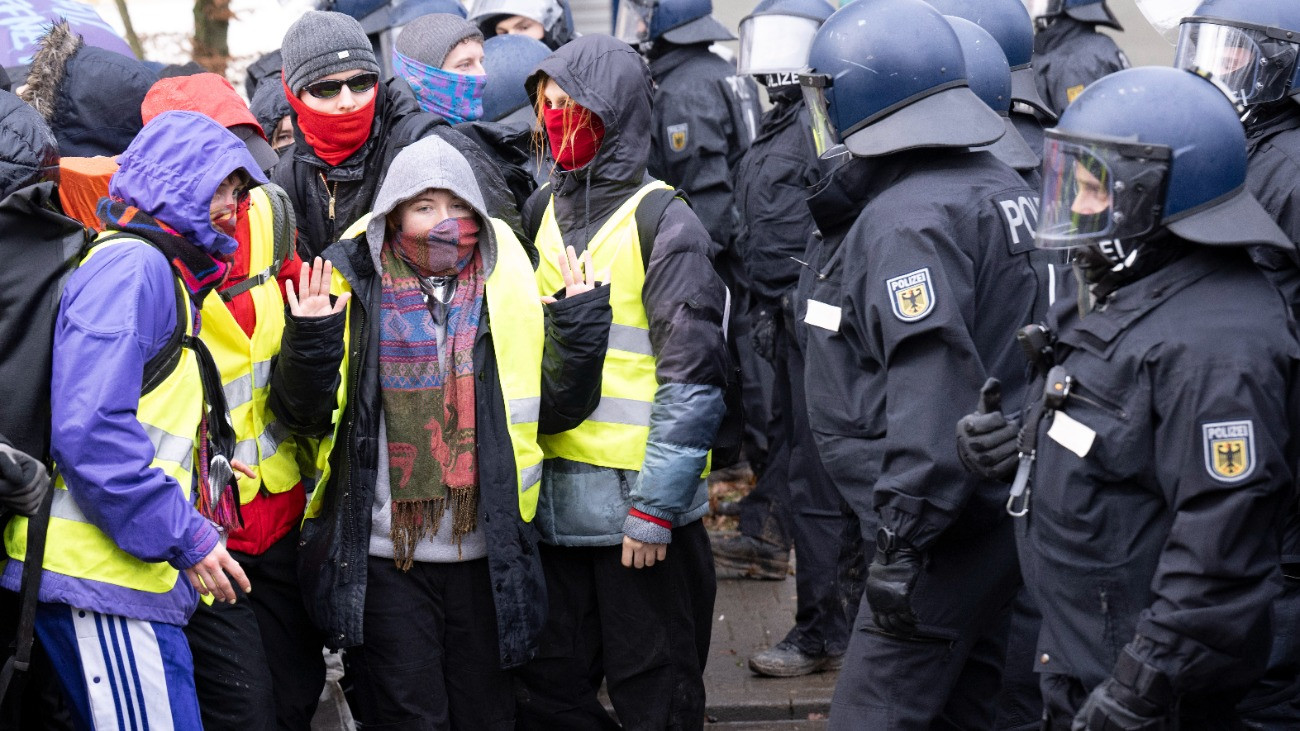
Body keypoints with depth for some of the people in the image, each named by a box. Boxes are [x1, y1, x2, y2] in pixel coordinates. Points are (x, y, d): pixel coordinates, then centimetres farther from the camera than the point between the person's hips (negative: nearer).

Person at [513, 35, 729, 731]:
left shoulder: (663, 223, -9)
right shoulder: (543, 212, 11)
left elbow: (691, 379, -13)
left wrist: (654, 508, -16)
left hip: (636, 499, -6)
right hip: (551, 500, 6)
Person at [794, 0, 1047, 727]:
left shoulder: (908, 222, -19)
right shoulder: (999, 186, 9)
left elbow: (932, 389, -25)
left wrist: (905, 543, -22)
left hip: (946, 526, -10)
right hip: (1005, 501, 10)